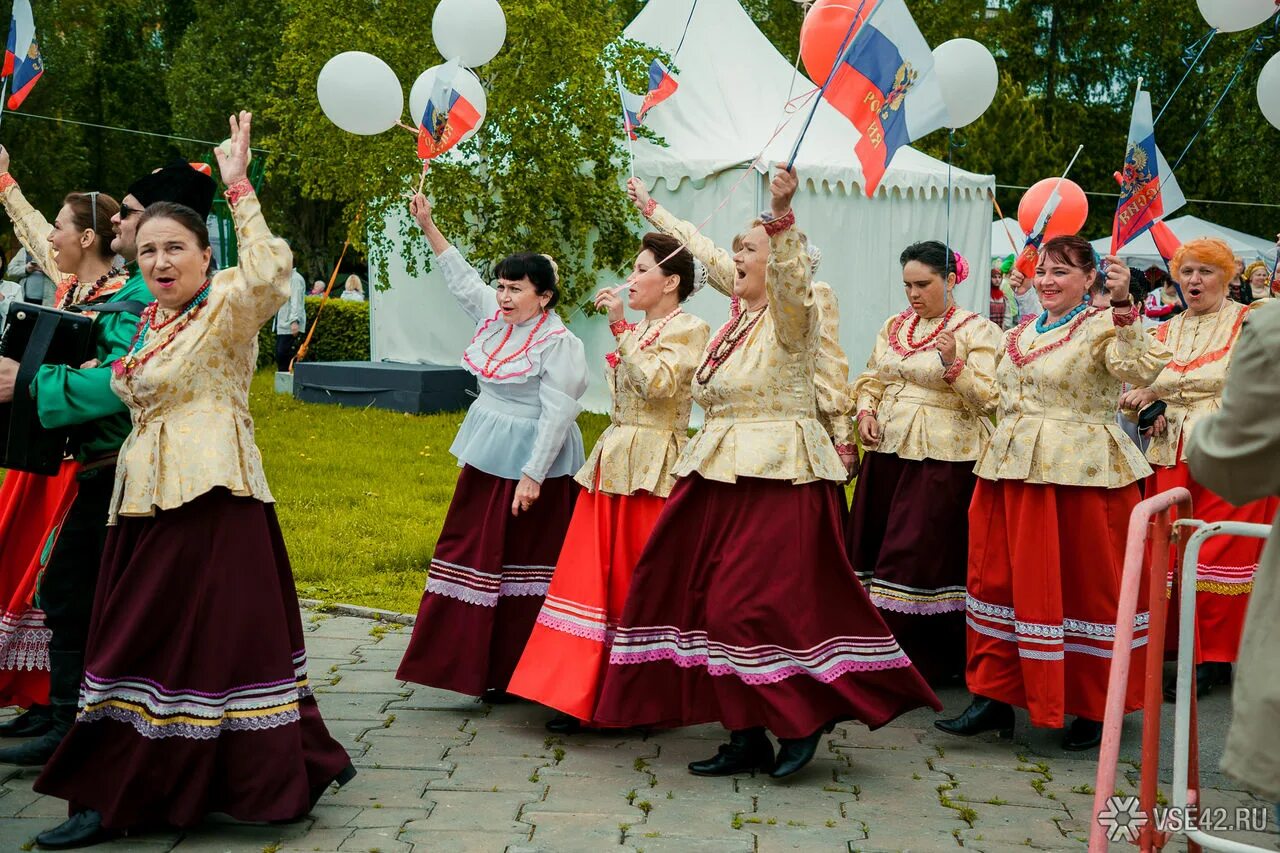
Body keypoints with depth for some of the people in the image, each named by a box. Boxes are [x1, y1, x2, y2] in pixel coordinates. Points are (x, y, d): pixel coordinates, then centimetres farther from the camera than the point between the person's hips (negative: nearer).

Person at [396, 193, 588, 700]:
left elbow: (556, 413, -19)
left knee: (525, 560, 0)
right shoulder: (495, 317, 6)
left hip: (530, 460, -8)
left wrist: (533, 475, -21)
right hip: (488, 455, 9)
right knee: (472, 552, 11)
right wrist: (429, 228, 13)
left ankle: (516, 674, 10)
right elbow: (462, 279, 18)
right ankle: (479, 665, 22)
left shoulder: (557, 343, -16)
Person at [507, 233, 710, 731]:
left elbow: (657, 383, -22)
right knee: (593, 575, 4)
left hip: (652, 466, -8)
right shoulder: (638, 331, 18)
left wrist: (621, 328, -19)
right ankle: (578, 694, 8)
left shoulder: (688, 330, -6)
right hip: (612, 460, 8)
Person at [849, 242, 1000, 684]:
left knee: (919, 555, -6)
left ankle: (922, 661, 6)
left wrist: (953, 364, -25)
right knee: (875, 546, 8)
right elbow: (870, 379, 21)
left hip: (942, 458, -6)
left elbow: (987, 399, -12)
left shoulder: (976, 330, -5)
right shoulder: (895, 326, 13)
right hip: (888, 449, 6)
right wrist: (866, 412, 2)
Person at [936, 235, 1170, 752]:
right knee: (1000, 577, 6)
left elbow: (1139, 371, -26)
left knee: (1086, 585, 2)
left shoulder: (1103, 326, -6)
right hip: (1014, 468, 7)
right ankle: (996, 695, 14)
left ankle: (1095, 707, 15)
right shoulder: (1022, 332, 15)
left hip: (1080, 474, -7)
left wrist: (1123, 306, -36)